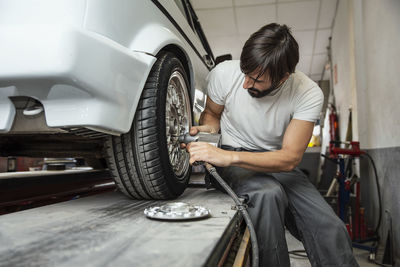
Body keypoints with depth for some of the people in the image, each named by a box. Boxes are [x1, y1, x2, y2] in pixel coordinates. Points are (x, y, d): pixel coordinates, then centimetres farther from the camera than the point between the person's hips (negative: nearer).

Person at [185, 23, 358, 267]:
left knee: (332, 230, -22)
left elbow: (290, 158, -23)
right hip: (232, 159, 0)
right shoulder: (224, 73, -14)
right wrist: (209, 129, -19)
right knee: (268, 194, -35)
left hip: (278, 162, 1)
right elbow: (211, 113, 7)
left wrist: (229, 157, -35)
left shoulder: (309, 94, -18)